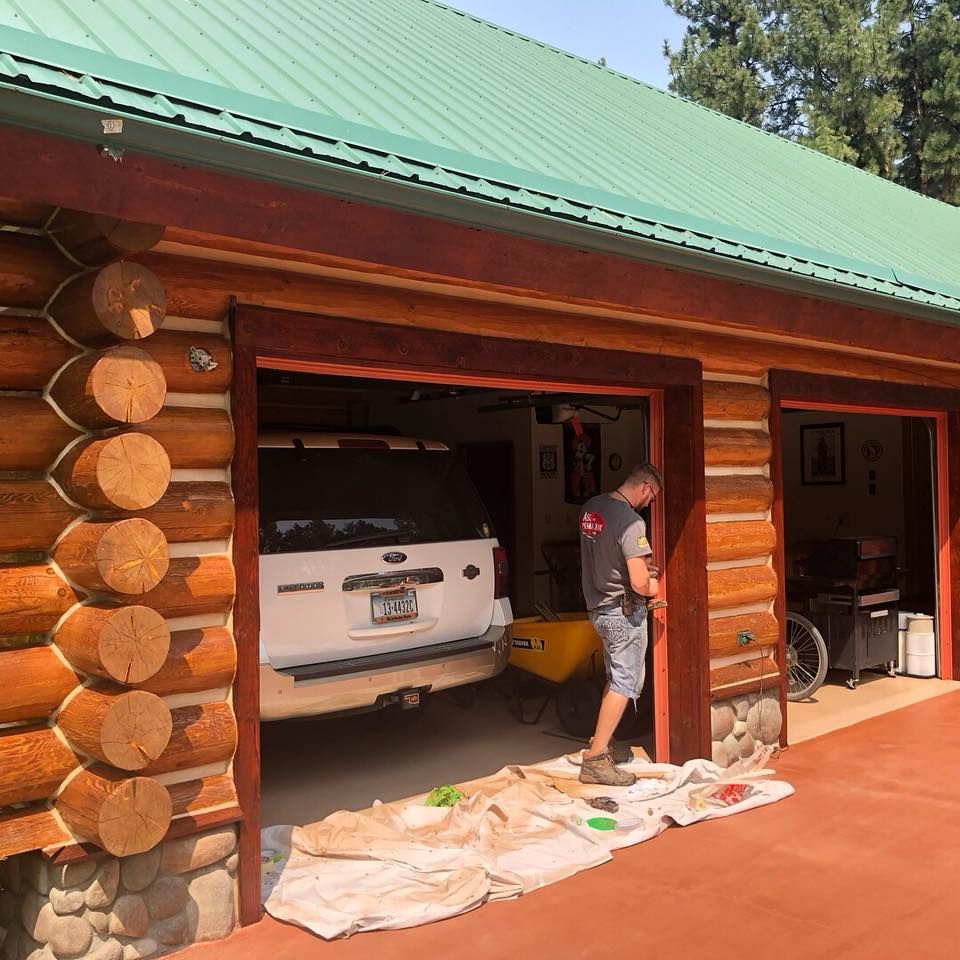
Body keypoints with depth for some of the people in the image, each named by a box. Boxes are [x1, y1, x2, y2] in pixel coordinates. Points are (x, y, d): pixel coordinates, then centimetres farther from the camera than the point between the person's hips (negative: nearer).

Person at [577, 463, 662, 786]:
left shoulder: (591, 507, 3)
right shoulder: (631, 522, -23)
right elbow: (639, 583, -25)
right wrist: (652, 587, -2)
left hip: (598, 606, 9)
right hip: (624, 611, -9)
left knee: (615, 679, 22)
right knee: (624, 685, -1)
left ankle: (603, 743, 31)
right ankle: (595, 759, -1)